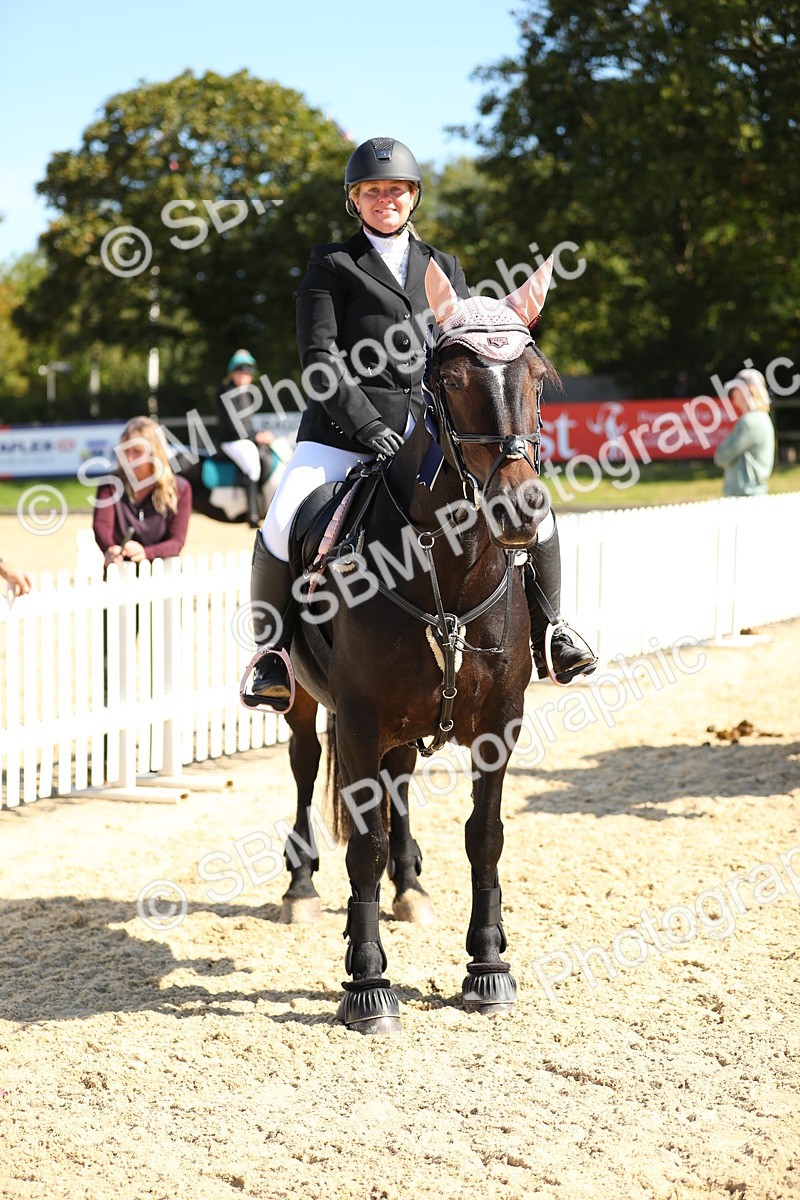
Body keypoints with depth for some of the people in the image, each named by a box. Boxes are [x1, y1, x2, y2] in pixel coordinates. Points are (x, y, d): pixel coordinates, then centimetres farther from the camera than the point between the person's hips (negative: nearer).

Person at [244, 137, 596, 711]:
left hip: (431, 430, 3)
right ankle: (274, 648, -4)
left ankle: (546, 631, 10)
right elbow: (319, 354, -2)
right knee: (283, 528, -25)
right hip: (344, 430, -3)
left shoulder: (443, 268, 21)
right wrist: (364, 422, -15)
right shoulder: (332, 265, 8)